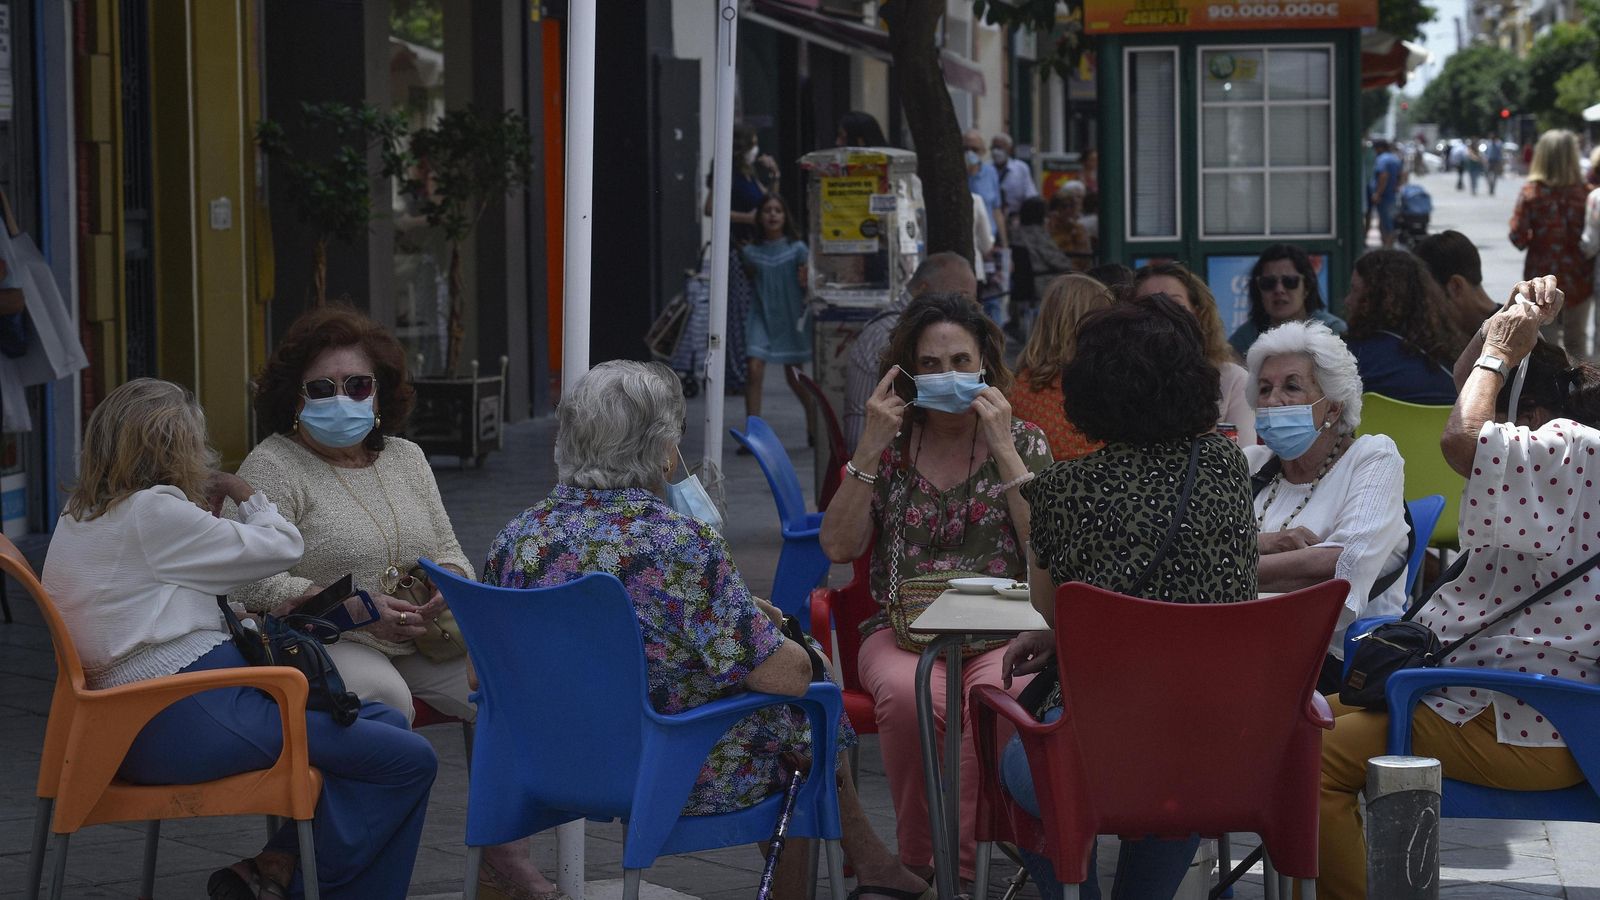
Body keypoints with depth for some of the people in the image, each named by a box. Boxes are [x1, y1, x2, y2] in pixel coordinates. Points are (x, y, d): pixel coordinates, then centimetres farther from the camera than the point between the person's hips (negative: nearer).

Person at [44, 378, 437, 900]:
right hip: (191, 718, -11)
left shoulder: (77, 519, 16)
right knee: (409, 760, -12)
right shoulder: (154, 512, -12)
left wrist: (205, 512, 18)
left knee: (386, 722, 15)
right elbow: (282, 546, -3)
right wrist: (243, 492, 15)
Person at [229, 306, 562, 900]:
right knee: (387, 699, -36)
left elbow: (449, 553, 18)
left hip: (417, 641, 6)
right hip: (322, 645, -6)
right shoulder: (271, 468, -4)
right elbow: (255, 585, -14)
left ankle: (503, 851, -5)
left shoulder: (404, 458, 17)